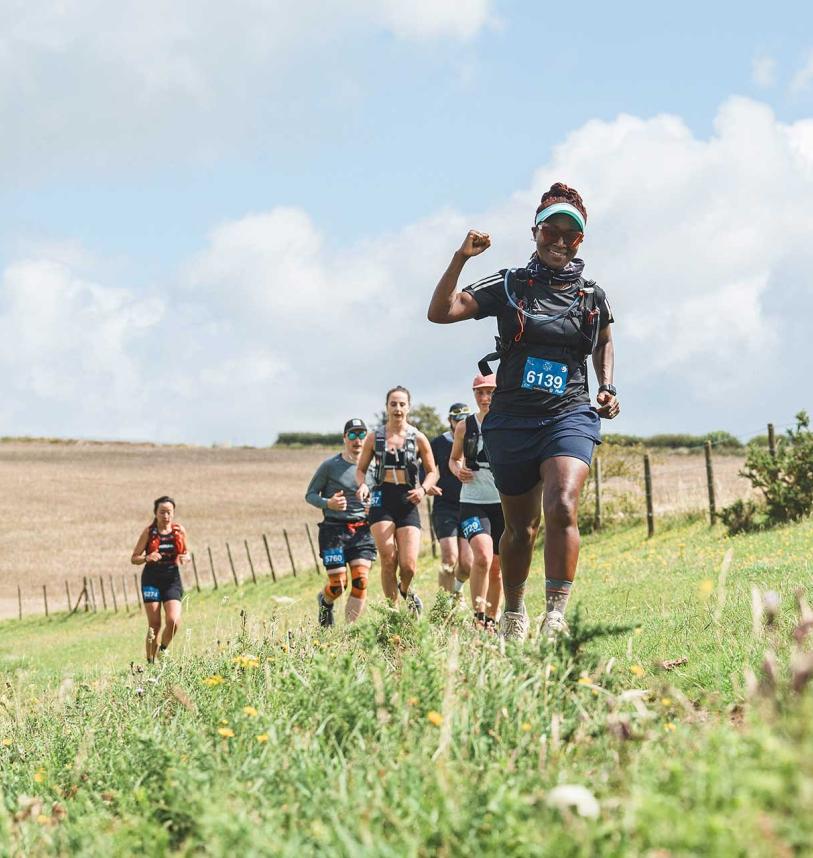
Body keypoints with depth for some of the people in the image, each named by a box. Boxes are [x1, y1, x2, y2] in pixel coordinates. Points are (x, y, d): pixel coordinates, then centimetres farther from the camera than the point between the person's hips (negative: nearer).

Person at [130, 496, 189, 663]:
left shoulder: (179, 530, 2)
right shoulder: (149, 532, -4)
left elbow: (186, 553, 15)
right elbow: (134, 559, -1)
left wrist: (185, 558, -9)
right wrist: (147, 558, -23)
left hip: (172, 580, 1)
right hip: (152, 580, -1)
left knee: (173, 621, -15)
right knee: (154, 625, -3)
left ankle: (163, 649, 13)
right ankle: (151, 661, 10)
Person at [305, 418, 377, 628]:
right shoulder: (330, 465, -2)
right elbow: (310, 495, 2)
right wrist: (328, 503, -18)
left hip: (362, 530, 2)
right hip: (334, 530, -2)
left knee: (361, 581, -13)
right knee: (338, 584, -4)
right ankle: (325, 600, 32)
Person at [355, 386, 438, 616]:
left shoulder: (418, 439, 5)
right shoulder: (374, 438, 6)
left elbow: (432, 472, 11)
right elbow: (361, 469, 14)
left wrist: (423, 489, -9)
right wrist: (362, 485, -8)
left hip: (408, 502, 0)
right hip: (382, 499, 0)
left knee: (409, 566, -9)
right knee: (388, 561, -8)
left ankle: (405, 590, 26)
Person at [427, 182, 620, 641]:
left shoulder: (593, 297, 7)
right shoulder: (509, 286, 1)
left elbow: (604, 343, 27)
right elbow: (440, 312, -7)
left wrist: (608, 387, 11)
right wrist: (461, 258, -17)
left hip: (569, 417, -1)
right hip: (512, 421, 1)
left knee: (562, 508, -26)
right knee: (520, 529, 12)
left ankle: (556, 617, -27)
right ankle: (514, 613, 35)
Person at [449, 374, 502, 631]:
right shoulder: (465, 427, 4)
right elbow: (453, 458, 18)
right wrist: (458, 470, -4)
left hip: (503, 503, 1)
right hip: (473, 502, -1)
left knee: (497, 567, 9)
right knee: (483, 555, -24)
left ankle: (492, 621, 25)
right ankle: (478, 617, -17)